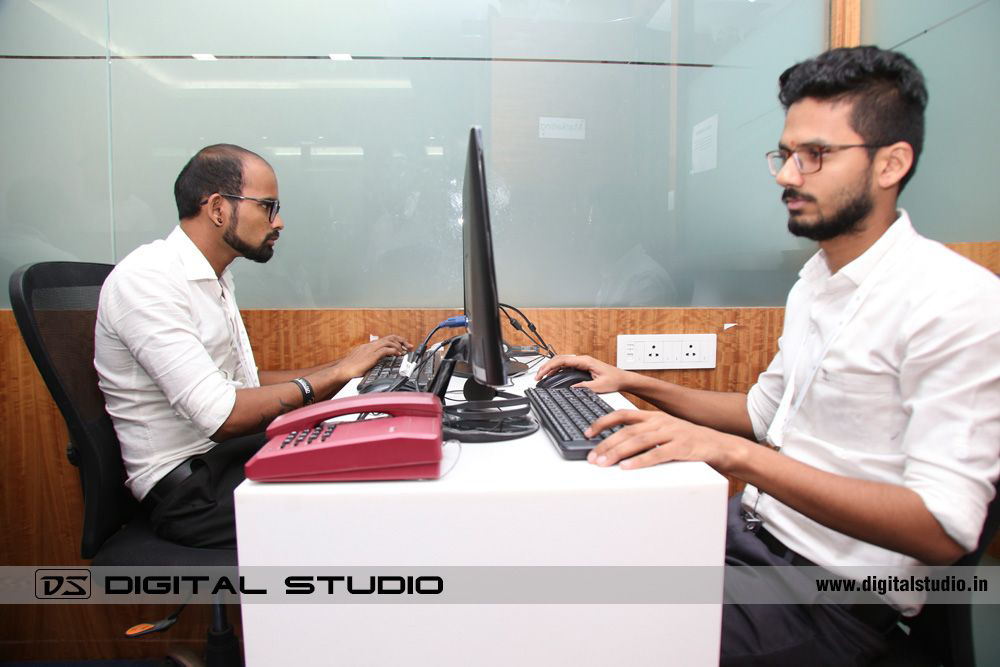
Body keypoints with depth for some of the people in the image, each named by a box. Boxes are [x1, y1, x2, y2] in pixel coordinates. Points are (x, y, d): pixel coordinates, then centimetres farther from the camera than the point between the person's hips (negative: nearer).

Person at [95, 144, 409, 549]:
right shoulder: (145, 280, -17)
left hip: (231, 453, 8)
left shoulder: (212, 277, 13)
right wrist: (335, 375, -19)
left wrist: (341, 368, 4)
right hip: (188, 486, -8)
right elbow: (220, 415, -25)